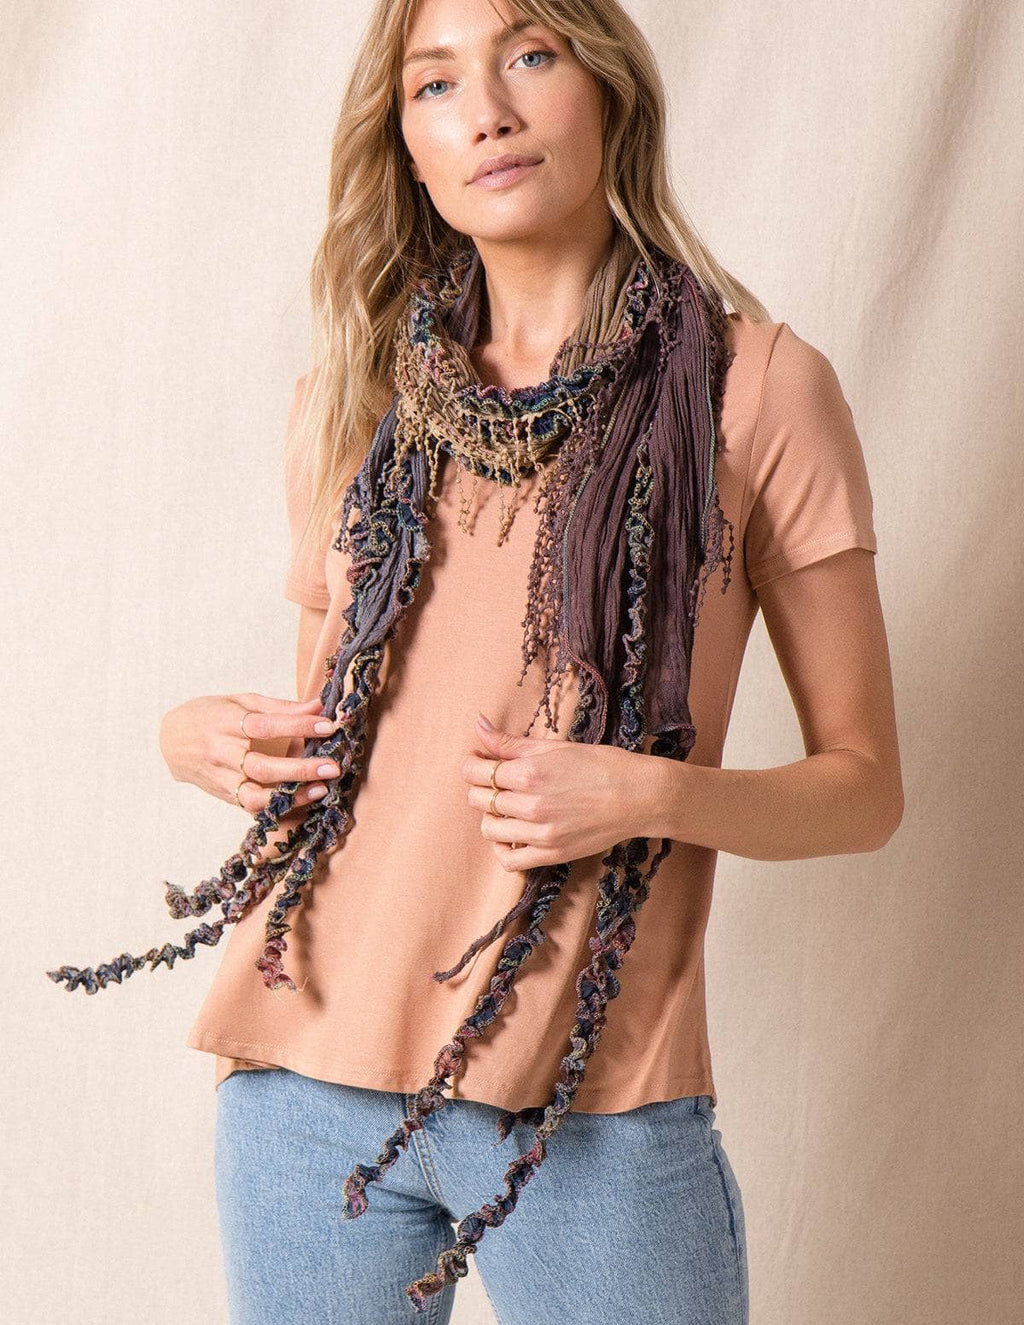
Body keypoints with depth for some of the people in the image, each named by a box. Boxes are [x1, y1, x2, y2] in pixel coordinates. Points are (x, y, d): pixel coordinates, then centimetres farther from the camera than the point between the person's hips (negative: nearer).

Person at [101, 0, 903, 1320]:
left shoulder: (756, 386, -2)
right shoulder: (351, 399, 9)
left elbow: (863, 786, 0)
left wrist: (657, 794, -17)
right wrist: (198, 737, -1)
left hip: (593, 1105, -3)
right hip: (308, 1067, 3)